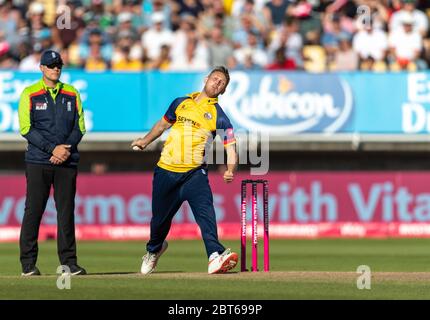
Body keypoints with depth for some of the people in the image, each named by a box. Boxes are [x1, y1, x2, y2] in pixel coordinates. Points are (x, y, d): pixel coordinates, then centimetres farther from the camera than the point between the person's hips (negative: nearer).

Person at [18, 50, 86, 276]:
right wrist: (52, 148, -14)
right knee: (33, 211, -3)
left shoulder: (71, 94, 12)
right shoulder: (30, 94, 2)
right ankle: (28, 264, 1)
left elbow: (79, 127, 10)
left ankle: (69, 262, 4)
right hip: (38, 162, -3)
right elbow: (26, 129, -5)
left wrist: (67, 149, -8)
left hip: (67, 162, 3)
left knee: (66, 211, 1)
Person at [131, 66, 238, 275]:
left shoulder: (218, 115, 0)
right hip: (166, 171, 3)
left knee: (205, 211, -24)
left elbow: (230, 145, -11)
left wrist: (230, 170, -28)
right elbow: (164, 124, 28)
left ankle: (215, 257, -36)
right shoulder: (181, 103, 11)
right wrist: (145, 141, 19)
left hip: (194, 173, -3)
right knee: (160, 217, 12)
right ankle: (154, 250, 41)